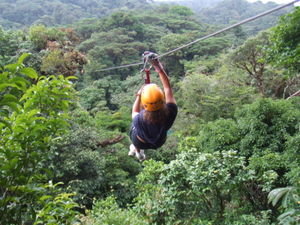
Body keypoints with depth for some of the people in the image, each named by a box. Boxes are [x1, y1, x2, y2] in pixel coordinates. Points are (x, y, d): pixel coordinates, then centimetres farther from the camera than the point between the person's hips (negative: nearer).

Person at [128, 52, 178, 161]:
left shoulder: (140, 120, -44)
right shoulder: (170, 113, -41)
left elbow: (134, 113, -16)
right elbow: (167, 87, -25)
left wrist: (139, 96, -9)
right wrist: (158, 67, -24)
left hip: (141, 143, -2)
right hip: (159, 143, 2)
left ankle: (138, 152, 57)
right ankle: (138, 151, 60)